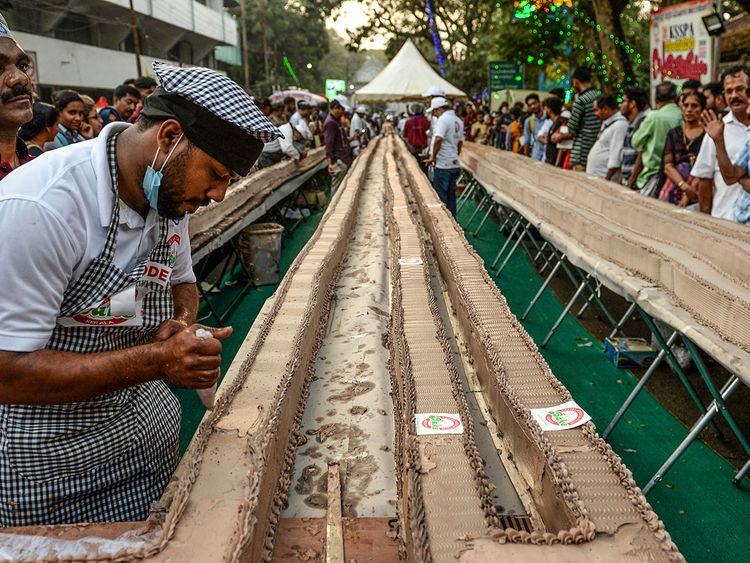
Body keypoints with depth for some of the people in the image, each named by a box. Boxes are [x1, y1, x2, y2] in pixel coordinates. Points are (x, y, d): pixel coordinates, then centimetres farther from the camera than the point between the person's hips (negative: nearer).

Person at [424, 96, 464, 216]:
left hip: (443, 165, -8)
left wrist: (432, 157, -14)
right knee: (451, 195, 15)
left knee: (441, 196, 0)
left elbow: (438, 140, -24)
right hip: (455, 164, 8)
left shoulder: (443, 119, -13)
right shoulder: (458, 121, 14)